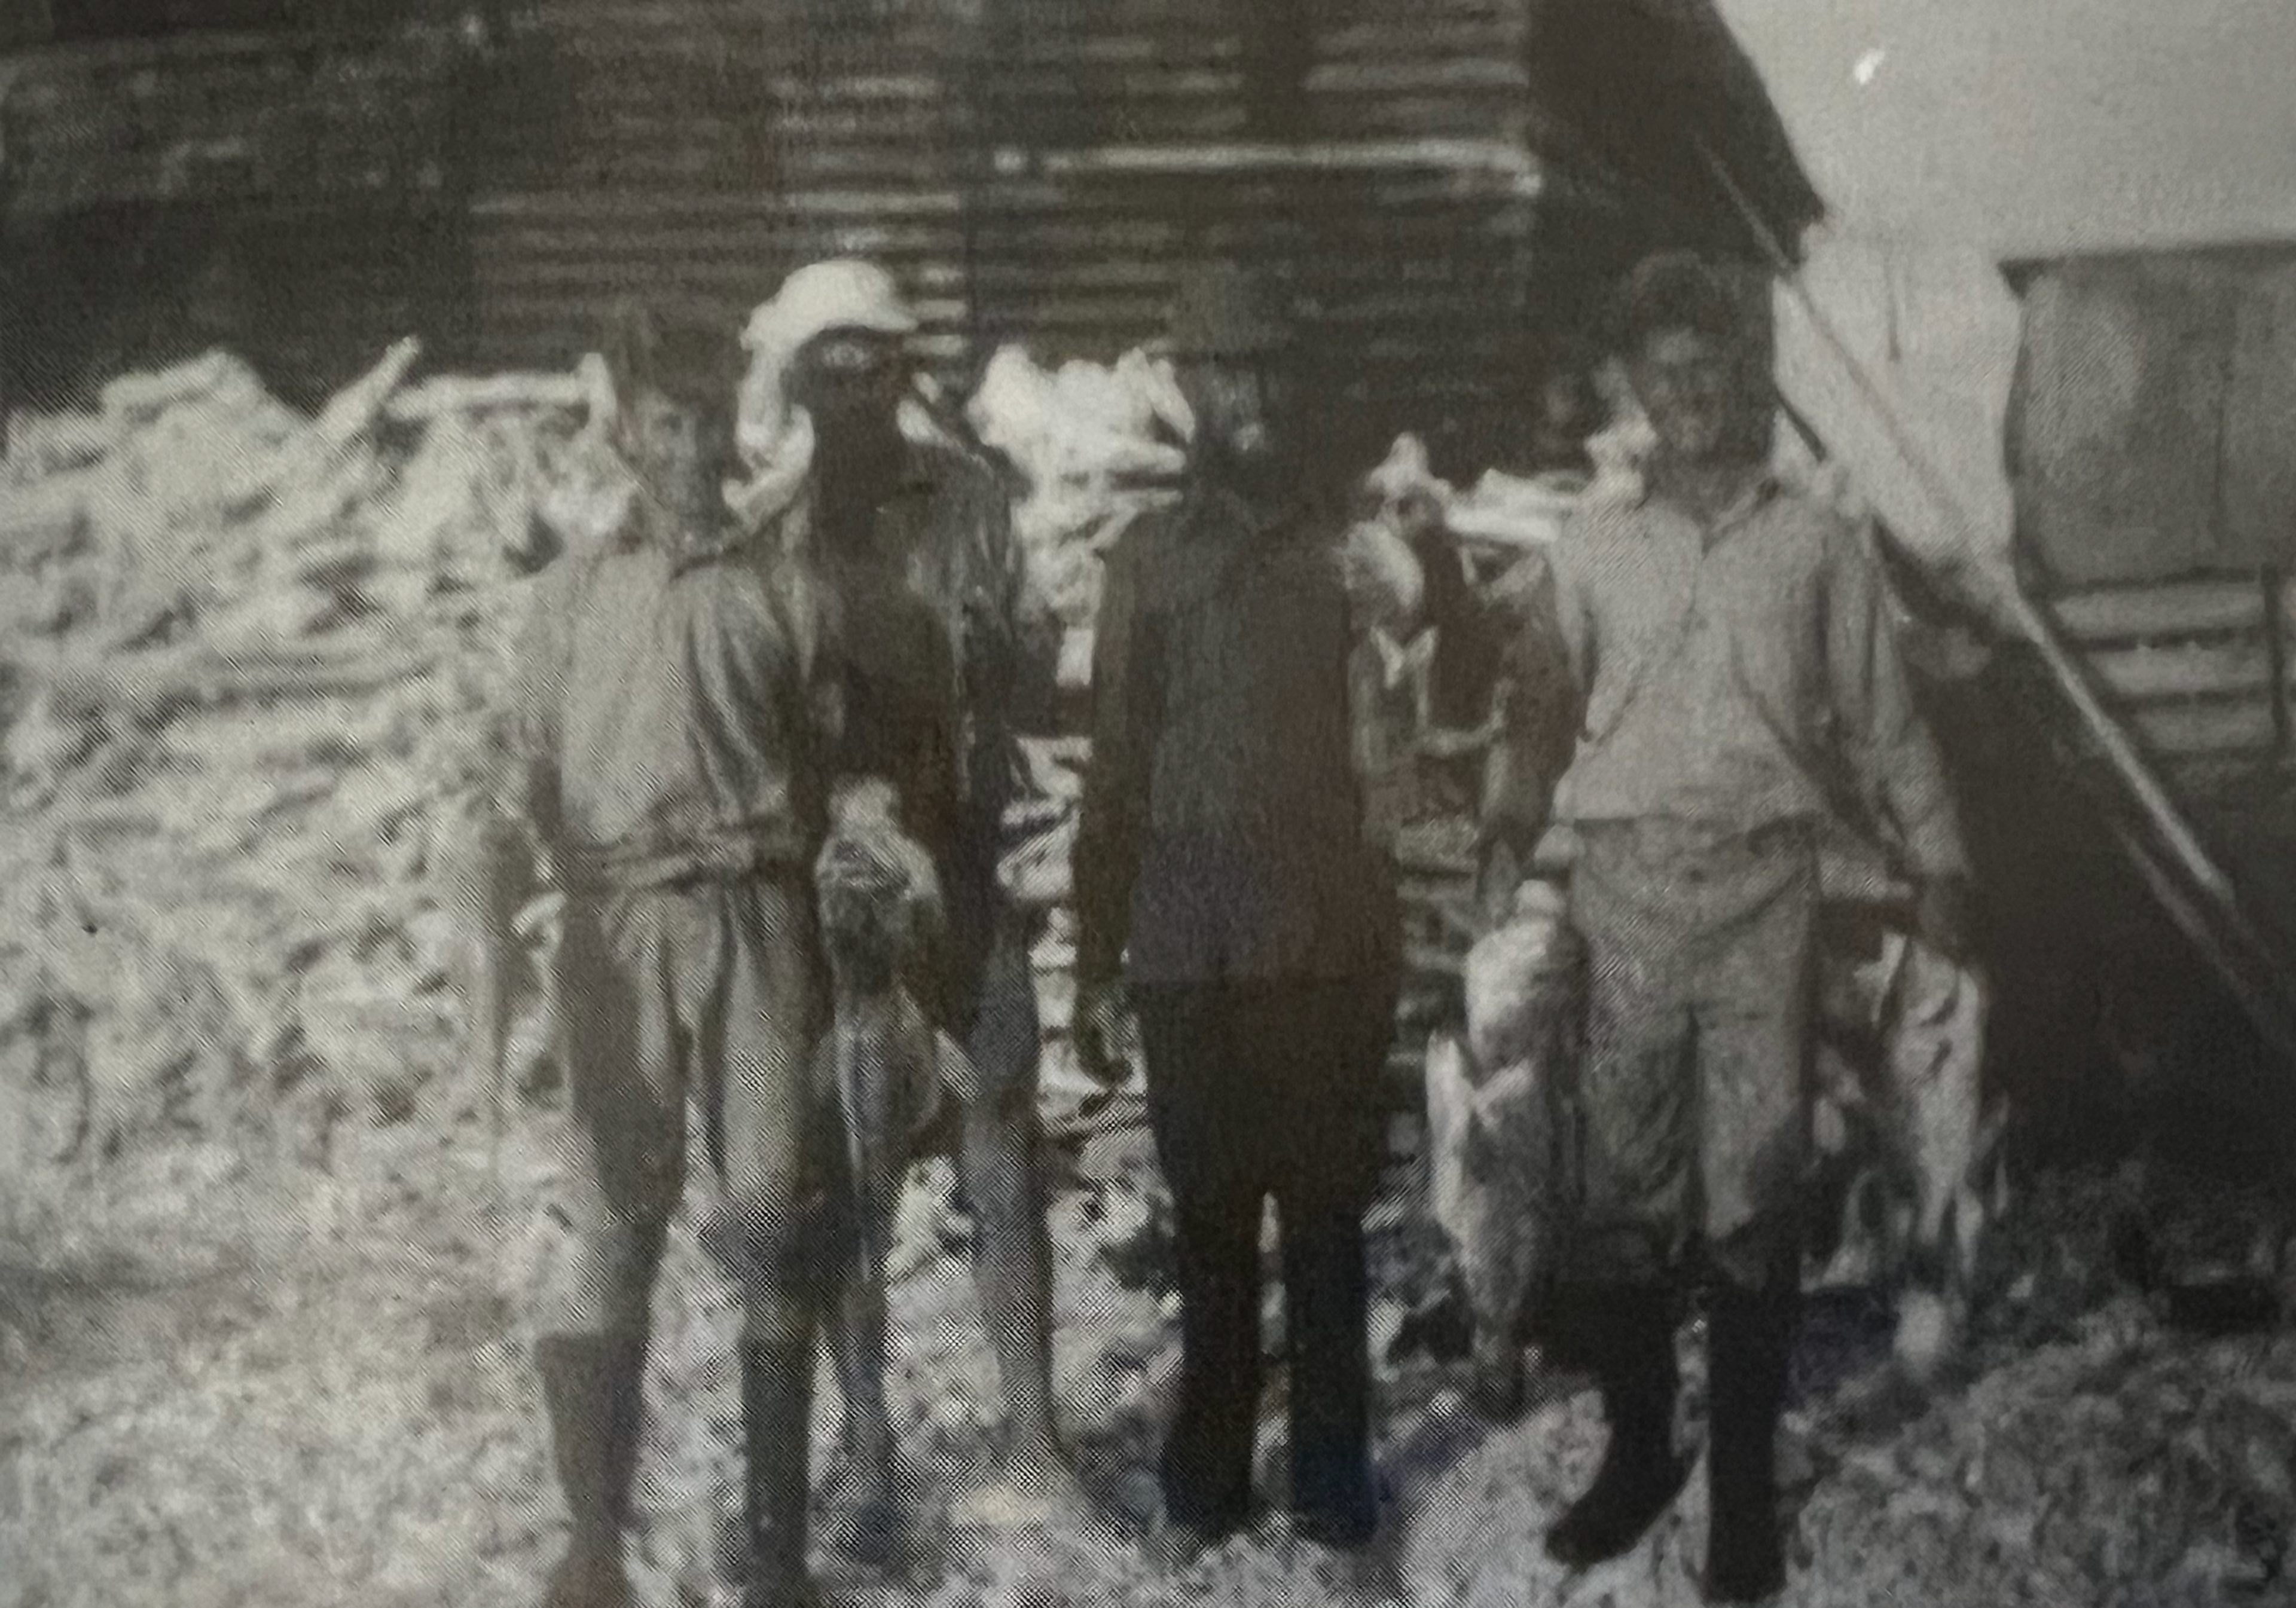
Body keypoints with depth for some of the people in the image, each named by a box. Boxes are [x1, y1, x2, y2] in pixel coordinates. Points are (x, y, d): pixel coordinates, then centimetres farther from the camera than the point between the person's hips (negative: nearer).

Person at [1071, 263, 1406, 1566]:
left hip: (1329, 944, -1)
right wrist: (1098, 961, 6)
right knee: (1210, 1226, 9)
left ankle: (1333, 1482, 14)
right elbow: (1116, 770, 8)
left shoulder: (1350, 547, 4)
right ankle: (1207, 1482, 20)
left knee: (1326, 1222, 4)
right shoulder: (1149, 560, 8)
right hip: (1190, 946, 1)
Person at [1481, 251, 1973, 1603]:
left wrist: (1937, 857, 2)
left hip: (1765, 883, -1)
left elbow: (1880, 717, 9)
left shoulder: (1819, 545, 7)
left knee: (1755, 1189, -1)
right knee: (1630, 1184, 4)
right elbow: (1541, 704, 10)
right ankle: (1638, 1448, 17)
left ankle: (1746, 1481, 6)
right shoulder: (1594, 547, 10)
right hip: (1630, 881, 1)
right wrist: (1507, 829, -3)